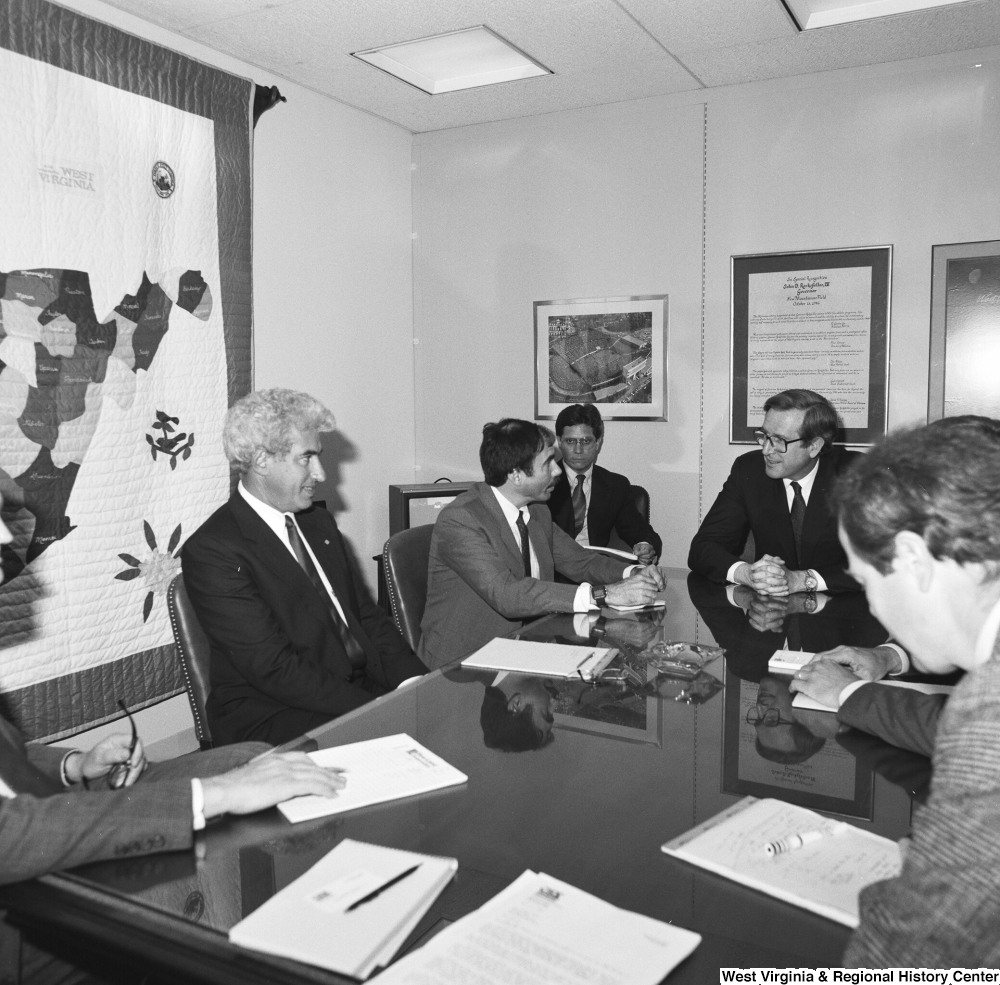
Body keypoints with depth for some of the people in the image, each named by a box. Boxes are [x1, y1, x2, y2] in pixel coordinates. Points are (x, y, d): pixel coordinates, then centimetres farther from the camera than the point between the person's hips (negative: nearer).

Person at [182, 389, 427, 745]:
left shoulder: (319, 523, 13)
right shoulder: (211, 551, -12)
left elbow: (366, 615, 13)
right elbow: (274, 669, -17)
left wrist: (416, 684, -4)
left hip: (360, 689, 7)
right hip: (268, 714, -7)